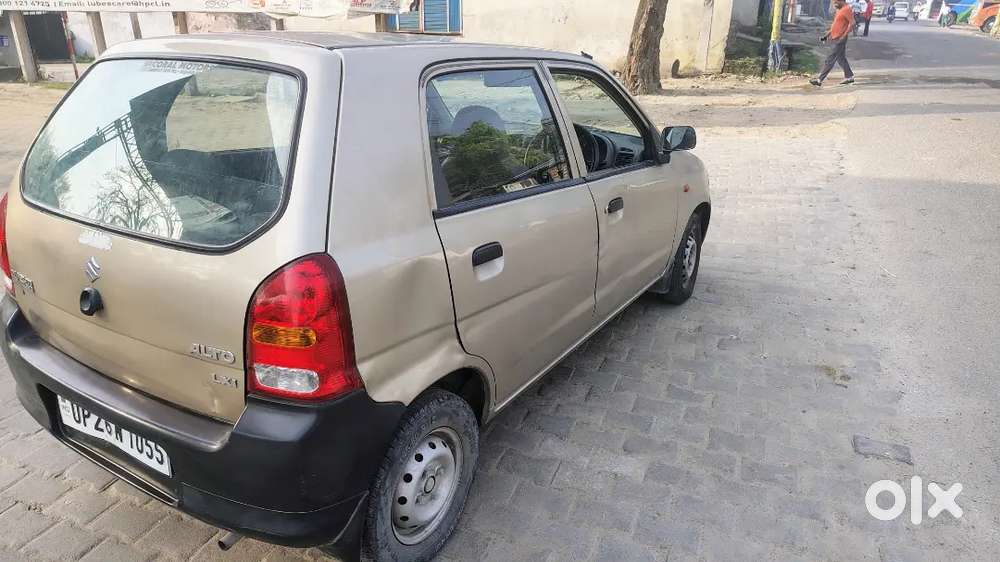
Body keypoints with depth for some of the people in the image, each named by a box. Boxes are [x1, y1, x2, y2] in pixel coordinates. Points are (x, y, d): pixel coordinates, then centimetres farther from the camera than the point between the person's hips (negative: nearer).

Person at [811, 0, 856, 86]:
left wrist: (844, 36, -21)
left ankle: (819, 79, -7)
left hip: (840, 40, -10)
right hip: (835, 39, 10)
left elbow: (852, 23, -20)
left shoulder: (847, 9, -14)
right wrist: (827, 35, 16)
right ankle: (849, 77, 22)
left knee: (830, 60, -8)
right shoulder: (840, 10, 16)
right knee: (841, 59, 15)